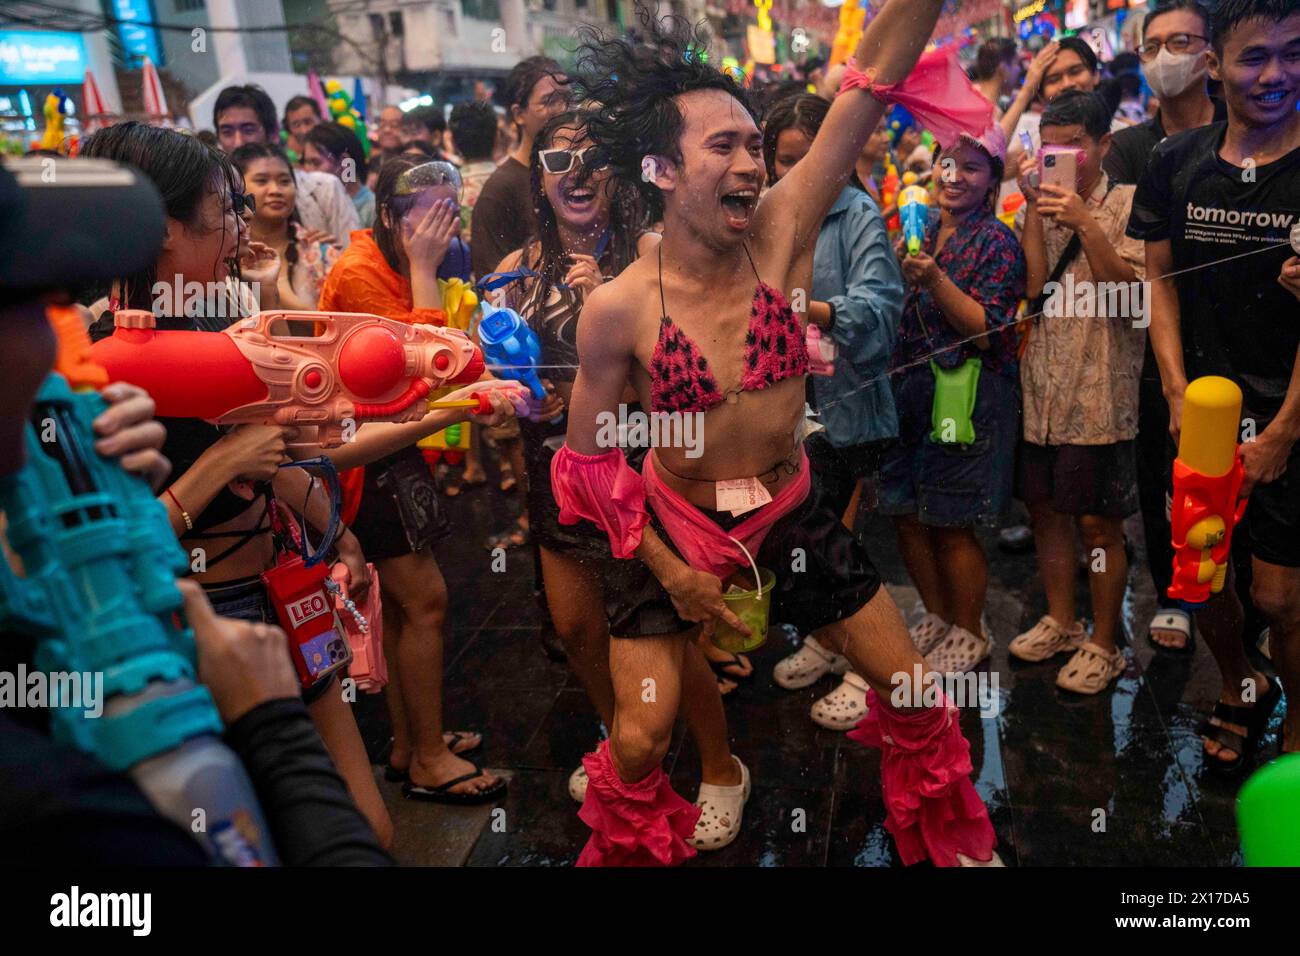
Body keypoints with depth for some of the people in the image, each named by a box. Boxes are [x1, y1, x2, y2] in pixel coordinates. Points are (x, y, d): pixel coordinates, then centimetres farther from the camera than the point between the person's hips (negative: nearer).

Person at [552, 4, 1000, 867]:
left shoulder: (782, 231, -13)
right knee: (640, 743, 2)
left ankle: (947, 841, 40)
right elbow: (589, 456, -8)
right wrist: (666, 568, -10)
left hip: (792, 512, 3)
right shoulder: (618, 309, -18)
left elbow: (874, 77, -21)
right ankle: (627, 850, 36)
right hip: (674, 526, -2)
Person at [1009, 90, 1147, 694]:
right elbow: (1032, 285, -5)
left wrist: (1085, 225, -20)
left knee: (1097, 522, 2)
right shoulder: (1042, 205, 10)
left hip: (1099, 391, -5)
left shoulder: (1128, 204, -2)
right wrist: (1034, 208, -10)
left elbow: (1130, 294, -13)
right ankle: (1060, 623, 32)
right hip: (1040, 388, 5)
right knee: (1045, 508, 14)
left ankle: (1104, 645, 18)